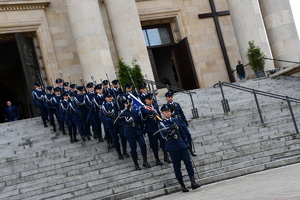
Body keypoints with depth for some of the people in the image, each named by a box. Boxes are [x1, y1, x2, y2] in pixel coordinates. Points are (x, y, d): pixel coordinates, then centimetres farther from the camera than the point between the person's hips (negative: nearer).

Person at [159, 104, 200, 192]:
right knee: (177, 167, -1)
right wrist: (170, 128, -39)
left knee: (188, 162, -10)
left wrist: (186, 142, 18)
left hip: (182, 145, 3)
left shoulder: (176, 120, 15)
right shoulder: (162, 123, 0)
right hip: (173, 147, -3)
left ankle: (193, 182, -13)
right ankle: (182, 185, 6)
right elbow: (163, 132, -20)